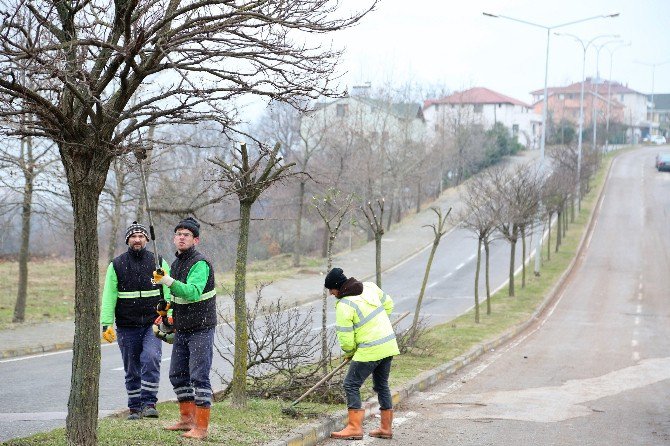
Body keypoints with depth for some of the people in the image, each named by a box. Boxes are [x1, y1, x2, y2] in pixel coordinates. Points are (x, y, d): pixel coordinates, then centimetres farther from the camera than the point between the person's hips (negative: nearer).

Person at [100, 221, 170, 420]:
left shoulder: (158, 262, 4)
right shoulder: (116, 265, 3)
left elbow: (169, 292, 4)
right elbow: (109, 297, 2)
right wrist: (106, 325, -7)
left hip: (152, 323, -1)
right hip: (127, 327, 1)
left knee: (151, 358, -21)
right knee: (132, 370, 7)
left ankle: (149, 404, -17)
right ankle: (135, 408, 18)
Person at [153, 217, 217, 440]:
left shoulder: (200, 264, -16)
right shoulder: (175, 264, 12)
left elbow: (193, 292, -31)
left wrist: (167, 280, -38)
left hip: (201, 330, -9)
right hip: (181, 330, 9)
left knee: (199, 377, -10)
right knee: (178, 375, 13)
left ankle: (201, 427, -8)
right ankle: (187, 419, 25)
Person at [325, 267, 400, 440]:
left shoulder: (344, 305, -17)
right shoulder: (369, 287, 5)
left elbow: (345, 338, -13)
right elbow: (388, 304, 18)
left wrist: (349, 352, 8)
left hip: (370, 351, -8)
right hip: (389, 344, 8)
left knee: (351, 384, -1)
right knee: (382, 385, 18)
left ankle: (355, 427, -6)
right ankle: (386, 428, 22)